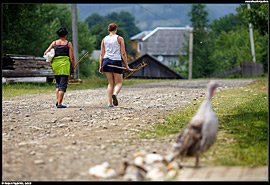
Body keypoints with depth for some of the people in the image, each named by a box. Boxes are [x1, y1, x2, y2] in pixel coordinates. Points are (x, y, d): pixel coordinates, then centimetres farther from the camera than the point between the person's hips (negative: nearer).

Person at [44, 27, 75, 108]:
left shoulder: (54, 43, 8)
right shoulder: (68, 43, 1)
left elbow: (46, 53, 6)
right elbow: (72, 57, -3)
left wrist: (51, 62, 16)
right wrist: (73, 69, 4)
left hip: (55, 65, 3)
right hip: (65, 65, -3)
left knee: (58, 84, 19)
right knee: (63, 85, -2)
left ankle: (57, 100, 6)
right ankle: (60, 103, -8)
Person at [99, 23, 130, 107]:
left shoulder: (104, 39, 10)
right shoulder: (119, 38, -1)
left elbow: (102, 54, 9)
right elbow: (123, 53, -4)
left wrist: (101, 66, 12)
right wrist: (126, 65, 2)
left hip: (106, 62, 4)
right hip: (116, 62, -4)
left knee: (111, 83, 12)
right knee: (119, 83, 5)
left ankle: (109, 103, 3)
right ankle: (115, 94, -27)